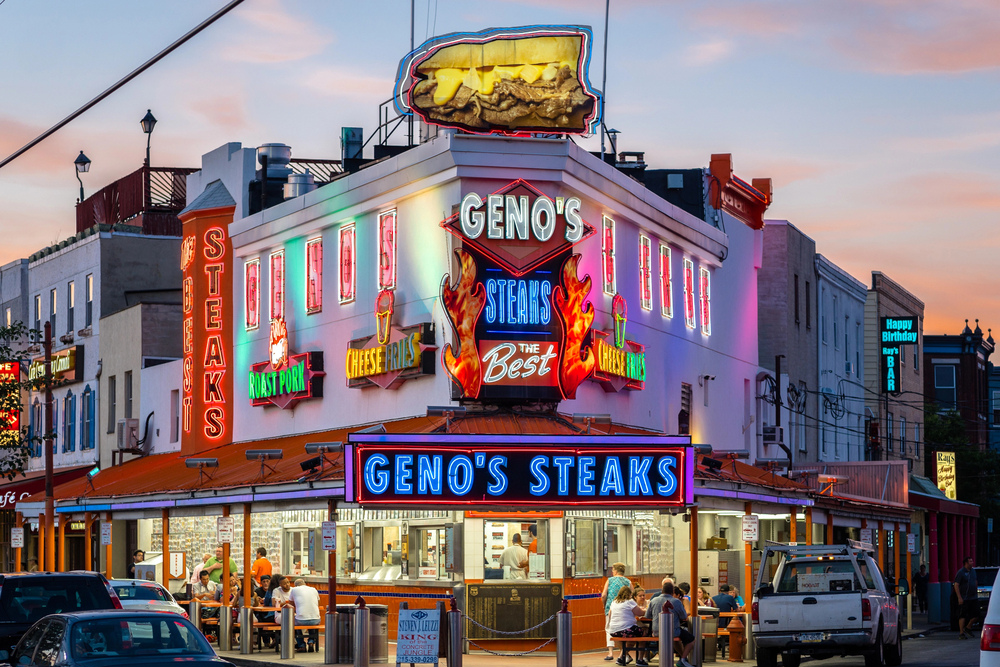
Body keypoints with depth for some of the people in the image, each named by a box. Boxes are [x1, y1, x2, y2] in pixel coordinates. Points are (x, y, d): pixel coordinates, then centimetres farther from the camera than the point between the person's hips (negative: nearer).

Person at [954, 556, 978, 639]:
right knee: (962, 616, -5)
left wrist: (977, 593, 17)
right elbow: (956, 585, -14)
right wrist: (959, 597, -19)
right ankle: (961, 633, -2)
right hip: (964, 599, -7)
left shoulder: (973, 571, 12)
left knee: (975, 614, 5)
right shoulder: (960, 572, -11)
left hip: (973, 598, 7)